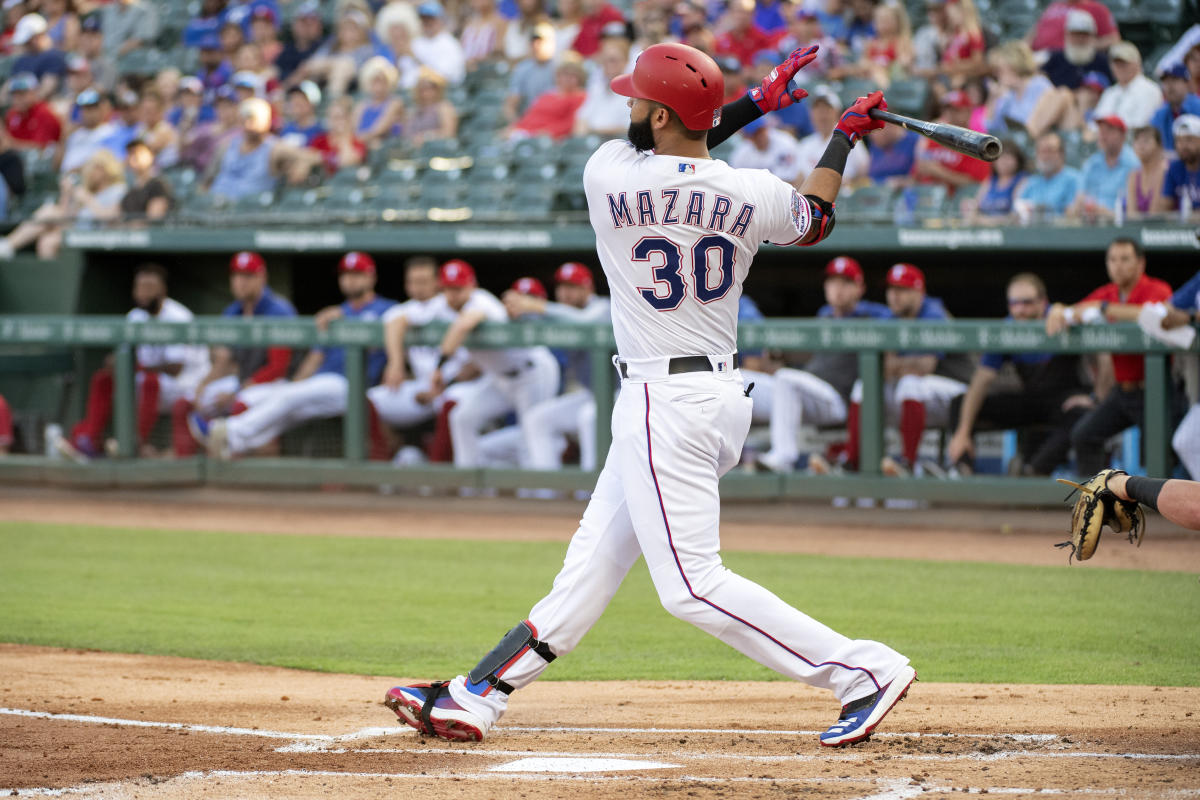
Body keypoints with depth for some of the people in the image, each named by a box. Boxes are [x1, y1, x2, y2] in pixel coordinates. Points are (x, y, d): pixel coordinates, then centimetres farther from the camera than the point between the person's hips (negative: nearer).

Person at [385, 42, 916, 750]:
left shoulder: (608, 176, -12)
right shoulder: (752, 195, -1)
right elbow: (813, 222, 20)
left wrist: (756, 103, 11)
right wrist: (846, 137, 31)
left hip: (665, 401, -8)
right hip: (723, 393, 8)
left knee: (693, 585, -8)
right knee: (592, 563, 11)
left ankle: (865, 669, -11)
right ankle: (475, 699, 18)